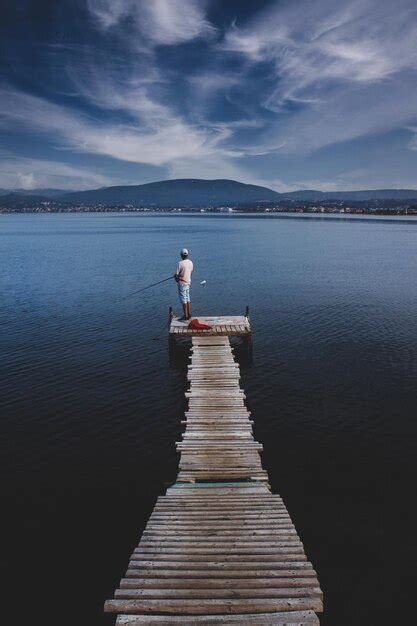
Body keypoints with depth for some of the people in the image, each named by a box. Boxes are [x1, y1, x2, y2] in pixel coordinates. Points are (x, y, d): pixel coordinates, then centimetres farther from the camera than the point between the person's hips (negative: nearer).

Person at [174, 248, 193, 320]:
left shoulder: (180, 263, -19)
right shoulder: (190, 262, 3)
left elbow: (176, 275, -14)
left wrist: (177, 279, 6)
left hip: (182, 283, -7)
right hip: (188, 282, 7)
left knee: (183, 300, -1)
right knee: (187, 299, 15)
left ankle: (185, 316, 3)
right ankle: (189, 315, 19)